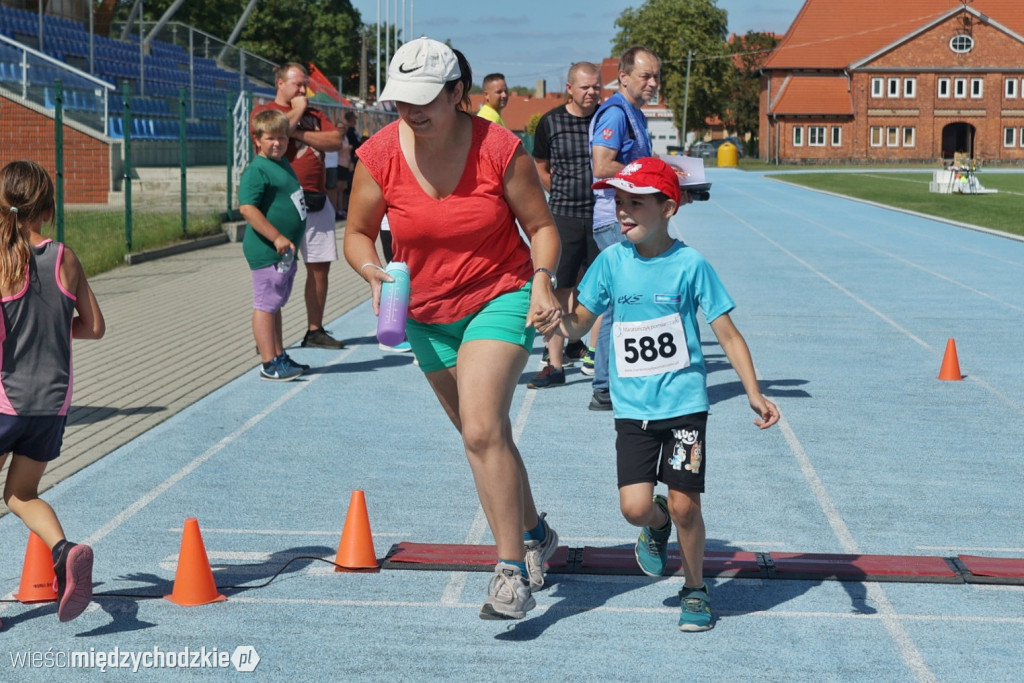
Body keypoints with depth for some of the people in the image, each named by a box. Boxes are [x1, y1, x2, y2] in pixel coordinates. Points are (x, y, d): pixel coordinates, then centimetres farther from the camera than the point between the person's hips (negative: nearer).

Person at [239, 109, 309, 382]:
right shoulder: (256, 170, -14)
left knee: (275, 304, 17)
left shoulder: (283, 164, 15)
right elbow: (247, 207, -23)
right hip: (267, 251, -10)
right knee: (265, 305, -6)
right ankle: (269, 366, -5)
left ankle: (280, 357, 26)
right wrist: (276, 237, -24)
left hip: (285, 250, 10)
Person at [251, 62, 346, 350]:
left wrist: (298, 133, -6)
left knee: (320, 266, 6)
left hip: (316, 200, 5)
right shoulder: (263, 111, 5)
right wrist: (297, 111, -2)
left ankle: (315, 331, 16)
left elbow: (336, 141, 3)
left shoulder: (314, 114, 19)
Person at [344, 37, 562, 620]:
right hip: (428, 316, 4)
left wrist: (543, 279, -24)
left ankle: (512, 572, -14)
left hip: (501, 299, -4)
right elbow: (358, 234, 1)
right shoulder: (380, 155, -12)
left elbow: (541, 225, -6)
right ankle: (535, 534, 40)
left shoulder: (500, 149, -18)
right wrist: (374, 272, -20)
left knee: (482, 430, -22)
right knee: (486, 435, 18)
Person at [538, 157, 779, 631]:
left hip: (684, 402, -2)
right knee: (635, 507, -7)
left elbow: (726, 333, -3)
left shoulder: (690, 264, -7)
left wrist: (754, 394, -9)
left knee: (683, 504, -3)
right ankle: (658, 528, 30)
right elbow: (580, 320, 7)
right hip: (632, 408, 2)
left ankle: (695, 589, 23)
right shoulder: (612, 261, 0)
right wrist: (557, 320, -17)